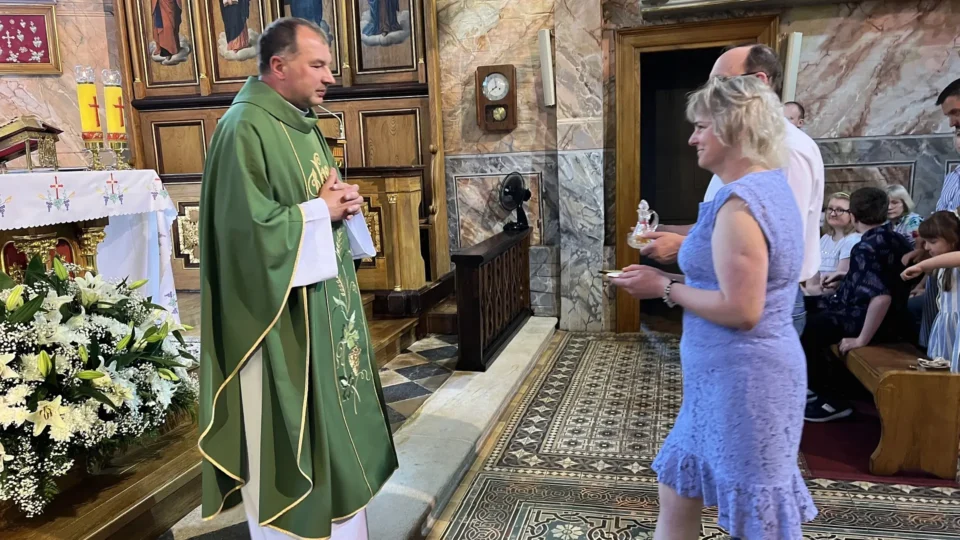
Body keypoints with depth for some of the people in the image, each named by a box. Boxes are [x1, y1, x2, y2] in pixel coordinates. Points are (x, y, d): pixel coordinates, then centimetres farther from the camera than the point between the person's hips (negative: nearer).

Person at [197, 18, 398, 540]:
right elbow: (249, 228, -24)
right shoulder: (245, 129, -17)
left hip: (324, 305, 10)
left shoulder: (301, 122, 11)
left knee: (331, 420, 19)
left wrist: (342, 203, -1)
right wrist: (320, 211, -16)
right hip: (281, 315, -10)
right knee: (284, 436, 5)